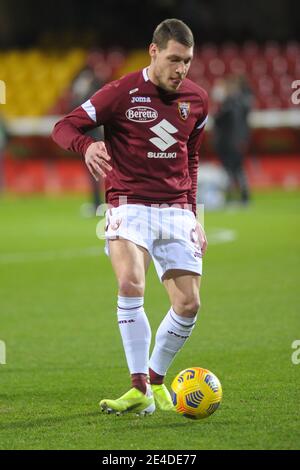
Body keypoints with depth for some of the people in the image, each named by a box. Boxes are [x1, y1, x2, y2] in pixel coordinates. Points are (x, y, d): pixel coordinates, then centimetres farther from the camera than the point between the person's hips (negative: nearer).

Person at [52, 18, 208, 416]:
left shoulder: (196, 99, 7)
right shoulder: (122, 93, -8)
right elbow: (64, 127, -10)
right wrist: (87, 145, -33)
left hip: (176, 210, 5)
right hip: (130, 204, -4)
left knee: (189, 304, -3)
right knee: (130, 283, -27)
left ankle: (156, 380, 21)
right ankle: (140, 390, -20)